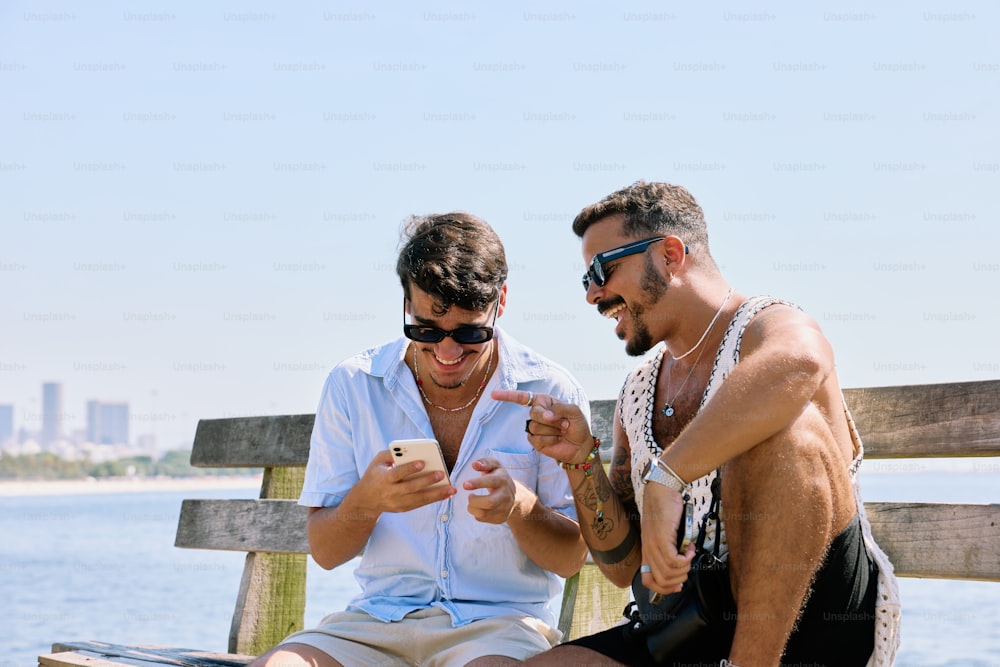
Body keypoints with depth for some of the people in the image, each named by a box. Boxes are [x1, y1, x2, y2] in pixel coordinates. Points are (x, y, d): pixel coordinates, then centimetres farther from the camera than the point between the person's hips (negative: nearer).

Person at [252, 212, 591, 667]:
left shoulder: (550, 394, 0)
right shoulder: (352, 386, 4)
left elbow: (570, 558, 1)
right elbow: (324, 552, 4)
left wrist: (519, 508, -20)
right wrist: (367, 501, -18)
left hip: (500, 619, -3)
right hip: (379, 617, 3)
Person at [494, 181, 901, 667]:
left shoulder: (765, 329, -7)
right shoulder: (637, 394, 16)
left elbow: (799, 362, -37)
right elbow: (623, 565, 15)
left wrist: (665, 478, -37)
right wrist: (580, 461, 0)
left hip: (821, 620, -5)